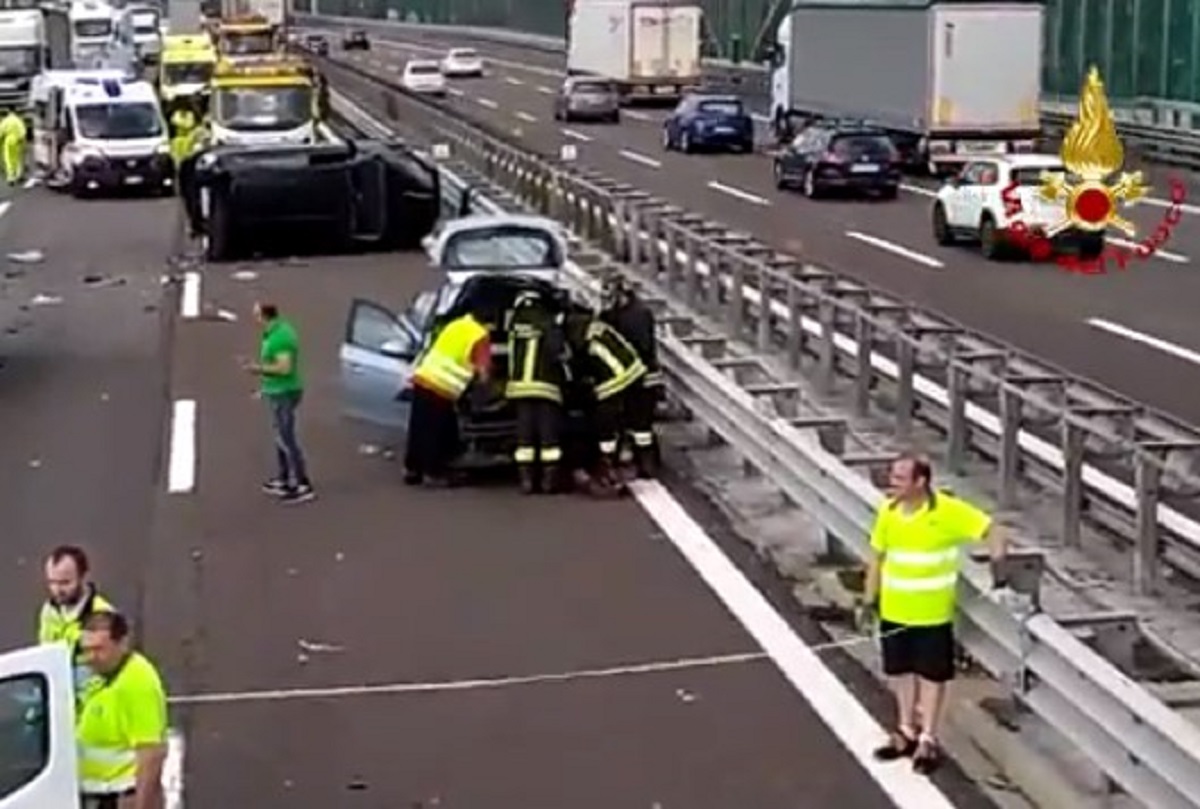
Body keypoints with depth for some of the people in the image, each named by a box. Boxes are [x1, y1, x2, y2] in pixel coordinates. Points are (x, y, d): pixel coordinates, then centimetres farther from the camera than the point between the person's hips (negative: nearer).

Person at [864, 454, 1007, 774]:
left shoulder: (948, 511, -19)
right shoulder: (888, 511, -5)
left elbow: (988, 528, -10)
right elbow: (877, 556, 5)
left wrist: (998, 559, -22)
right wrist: (870, 599, 5)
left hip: (932, 613, -4)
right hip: (894, 611, 4)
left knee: (932, 674, 8)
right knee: (901, 671, 16)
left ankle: (928, 740, 20)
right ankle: (907, 732, 33)